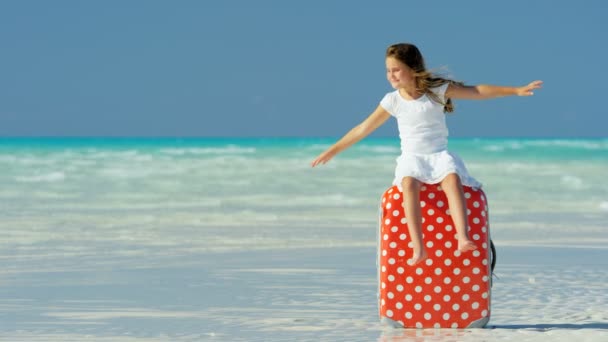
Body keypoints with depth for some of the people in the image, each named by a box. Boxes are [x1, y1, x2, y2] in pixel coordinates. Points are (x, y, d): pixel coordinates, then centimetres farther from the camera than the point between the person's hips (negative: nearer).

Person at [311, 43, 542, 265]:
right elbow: (364, 128, 8)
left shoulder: (437, 90, 0)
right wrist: (333, 150, 8)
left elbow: (477, 92, -1)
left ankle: (463, 238, -48)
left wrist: (516, 91, -5)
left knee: (452, 179, -35)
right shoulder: (392, 100, 3)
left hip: (440, 155, 0)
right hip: (411, 158, 0)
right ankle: (418, 249, -43)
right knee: (409, 183, -35)